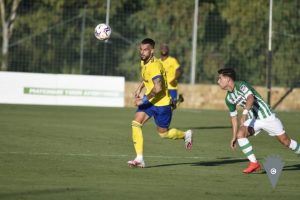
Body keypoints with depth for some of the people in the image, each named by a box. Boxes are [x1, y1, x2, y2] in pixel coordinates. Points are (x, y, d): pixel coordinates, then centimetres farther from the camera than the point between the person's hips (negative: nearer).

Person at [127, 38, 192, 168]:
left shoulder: (154, 66, -26)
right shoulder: (143, 62, 3)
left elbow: (158, 88, -35)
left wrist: (144, 99, -31)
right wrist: (140, 88, 15)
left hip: (161, 103, -8)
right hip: (149, 101, 8)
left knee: (163, 133, 8)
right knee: (135, 124, -11)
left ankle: (186, 135, 38)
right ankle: (139, 159, -12)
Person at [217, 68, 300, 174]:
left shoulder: (241, 85, -19)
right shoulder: (228, 98, 6)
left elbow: (250, 98, -37)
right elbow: (233, 116, 15)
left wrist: (245, 113, -51)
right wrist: (234, 137, 13)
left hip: (266, 115, -6)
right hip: (252, 119, 6)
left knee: (285, 140, 0)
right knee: (240, 134, -20)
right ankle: (254, 164, -17)